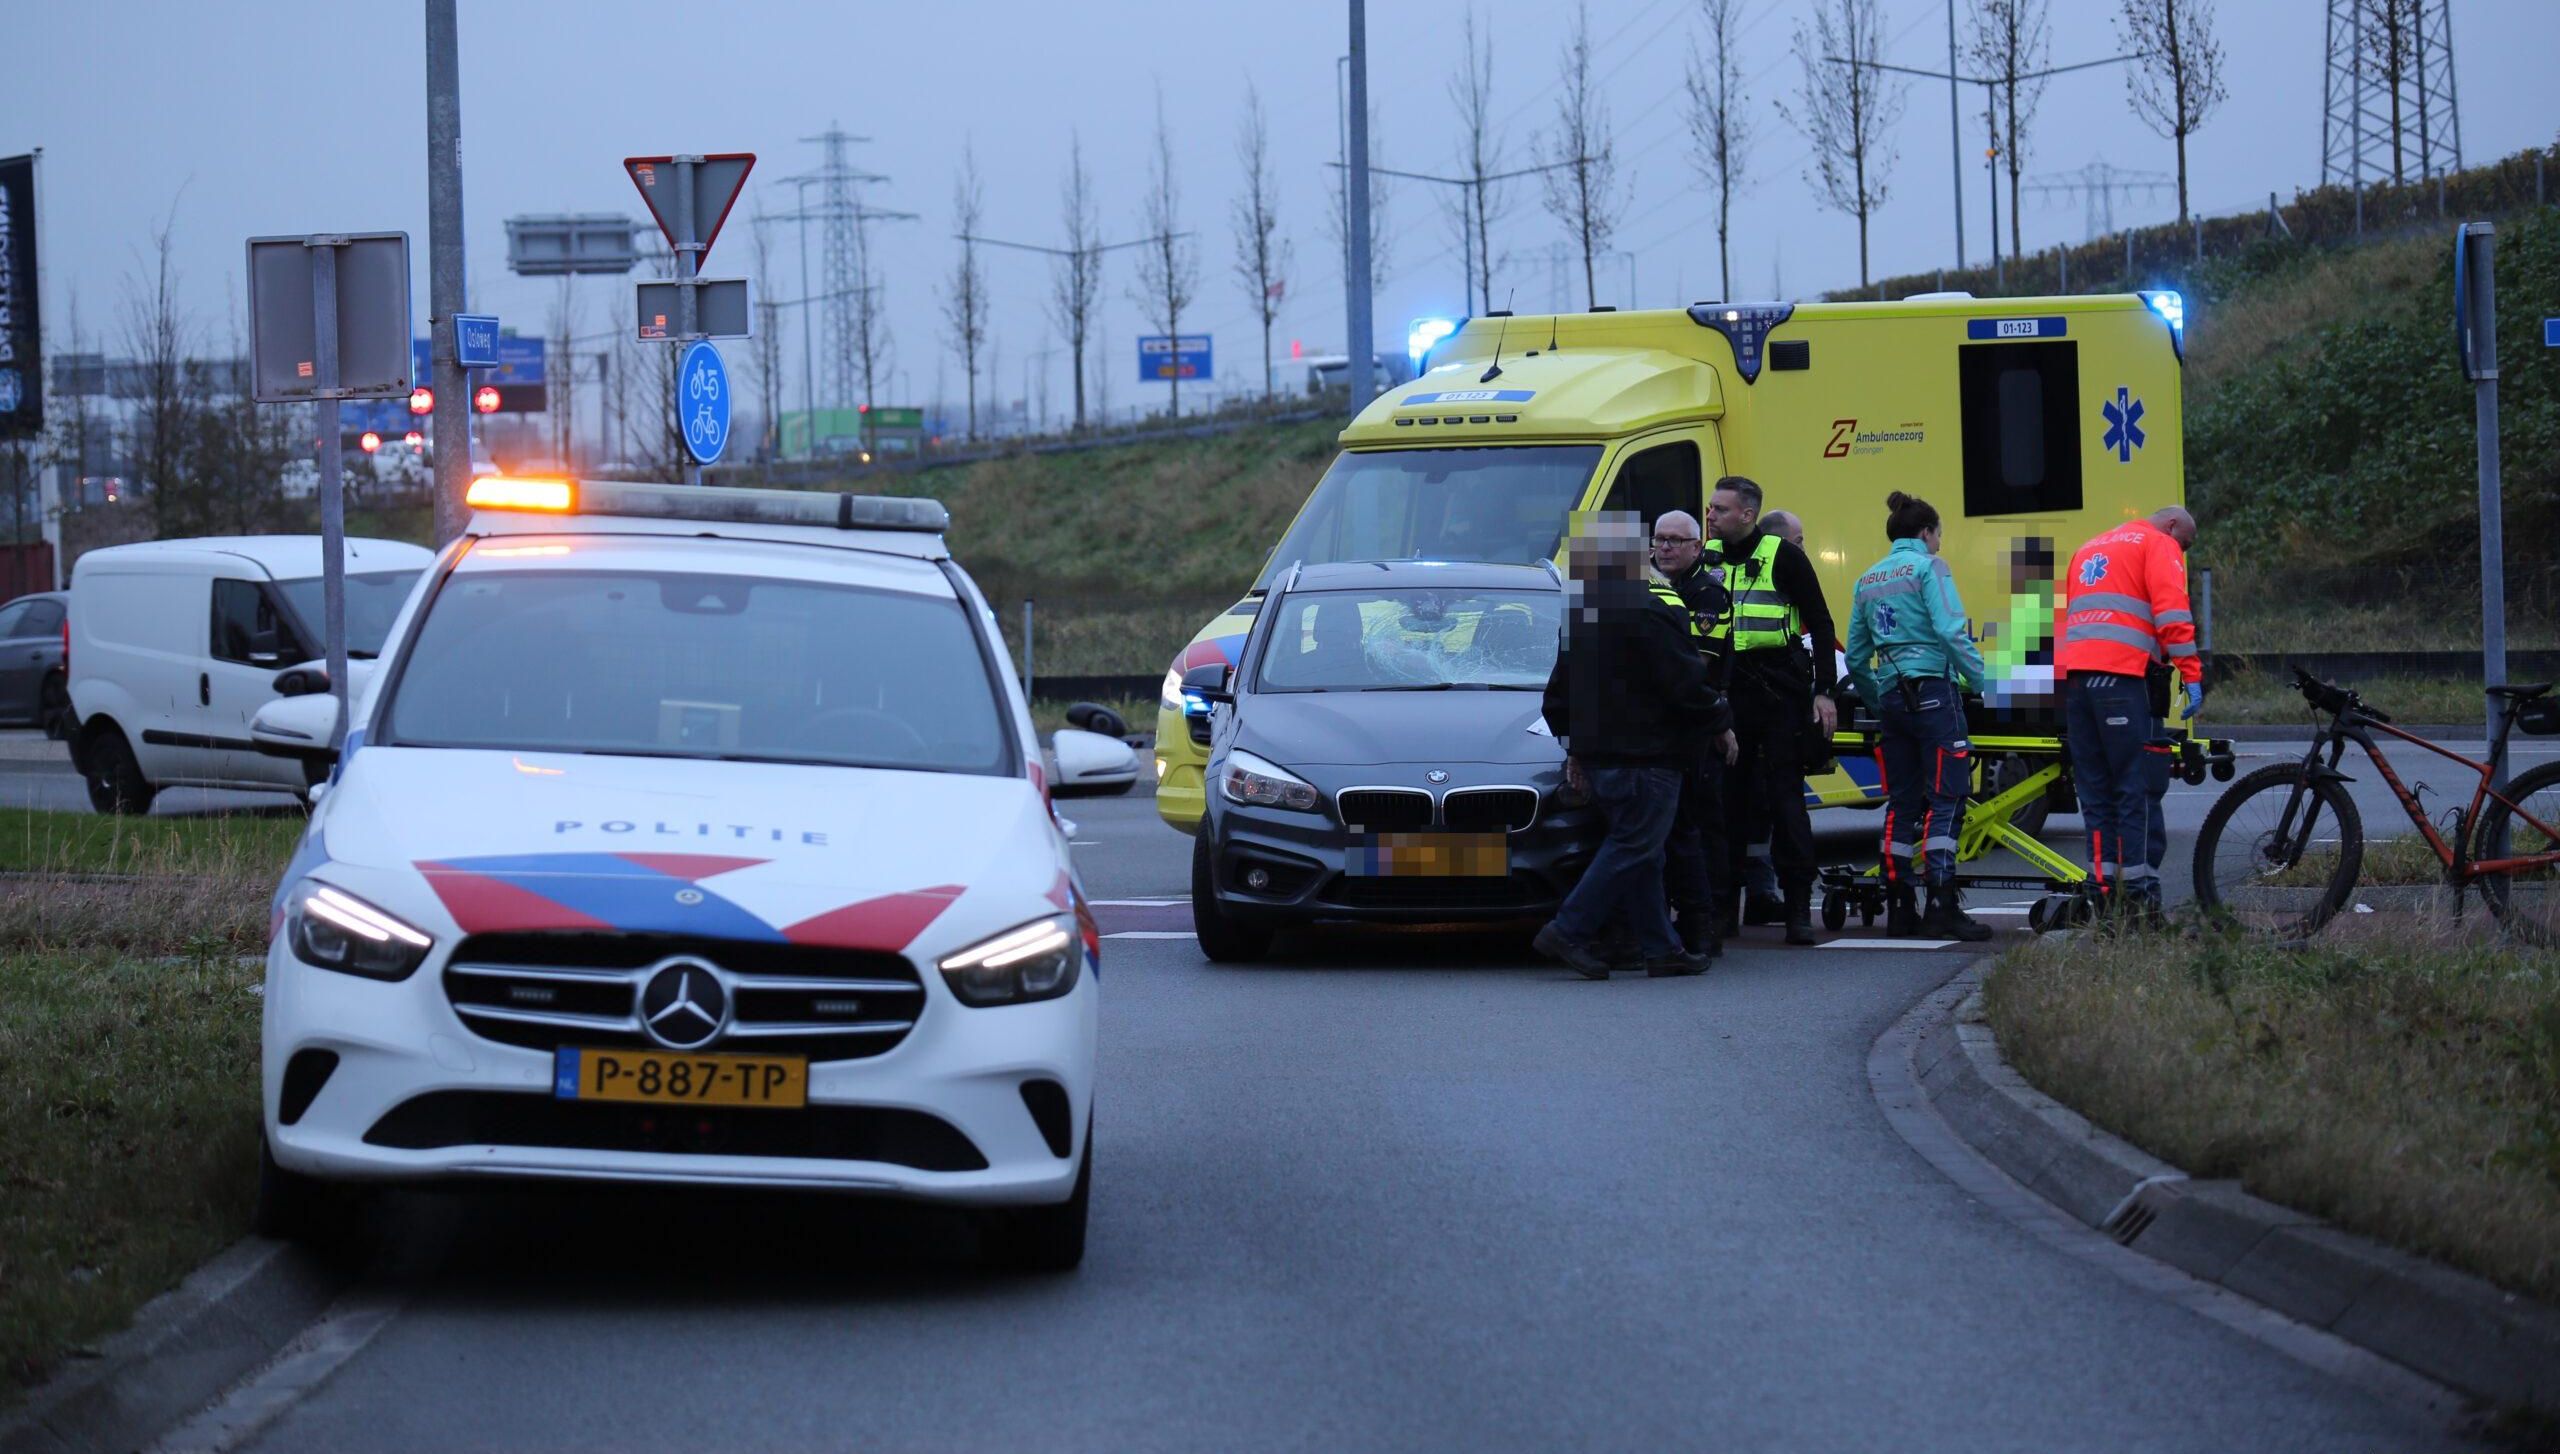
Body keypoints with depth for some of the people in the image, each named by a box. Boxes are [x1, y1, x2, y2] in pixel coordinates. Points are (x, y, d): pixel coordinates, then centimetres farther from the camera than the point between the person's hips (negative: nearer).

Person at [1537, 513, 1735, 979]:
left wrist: (1575, 746, 28)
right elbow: (1685, 683, -15)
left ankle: (1660, 948, 13)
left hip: (1597, 755, 9)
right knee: (1634, 849, -5)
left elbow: (1559, 692, 20)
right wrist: (1720, 725, 0)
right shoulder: (1646, 614, -15)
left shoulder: (1578, 614, 13)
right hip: (1644, 755, -9)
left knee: (1637, 852, 12)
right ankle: (1569, 932, -11)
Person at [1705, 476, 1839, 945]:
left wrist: (1824, 691, -6)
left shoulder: (1784, 558, -2)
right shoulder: (1708, 559, 10)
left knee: (1786, 797, -5)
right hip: (1727, 691, 5)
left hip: (1780, 691, -5)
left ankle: (1799, 907, -3)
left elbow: (1820, 624, 0)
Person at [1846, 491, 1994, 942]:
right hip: (1933, 692, -7)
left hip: (1891, 697, 7)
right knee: (1945, 799, -7)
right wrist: (1978, 678, -7)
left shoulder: (1869, 579, 15)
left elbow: (1856, 655, 16)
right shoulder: (1928, 567, -4)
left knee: (1902, 802, 10)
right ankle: (1942, 905, -14)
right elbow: (1950, 631, -16)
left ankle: (1899, 910, 9)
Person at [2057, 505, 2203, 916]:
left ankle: (2104, 887, 6)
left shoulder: (2090, 549, 30)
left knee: (2095, 789, 9)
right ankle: (2138, 892, -9)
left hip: (2072, 671, 7)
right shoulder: (2159, 545, 6)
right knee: (2133, 787, -5)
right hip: (2118, 673, -7)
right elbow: (2171, 610, -7)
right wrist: (2191, 674, -9)